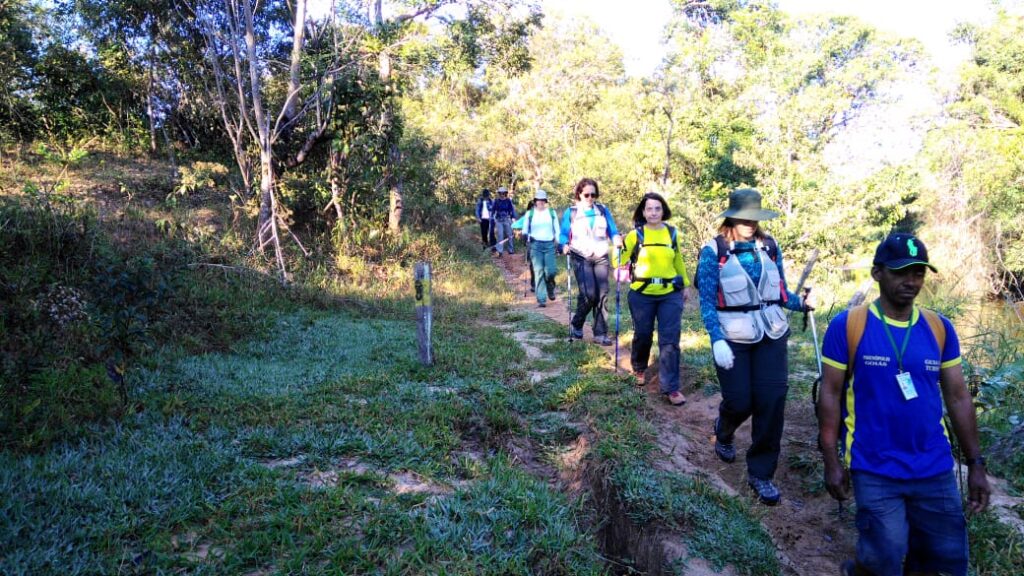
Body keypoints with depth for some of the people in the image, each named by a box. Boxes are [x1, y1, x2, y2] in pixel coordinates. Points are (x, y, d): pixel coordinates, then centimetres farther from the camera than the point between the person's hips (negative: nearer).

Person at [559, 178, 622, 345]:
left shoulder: (603, 210, 11)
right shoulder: (571, 212, 6)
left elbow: (612, 231, 7)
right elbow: (563, 234, 7)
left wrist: (617, 240, -14)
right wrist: (565, 245, -13)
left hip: (601, 257, 3)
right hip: (581, 259, -3)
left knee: (602, 295, -3)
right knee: (589, 294, -16)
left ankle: (600, 333, 5)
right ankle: (576, 324, 9)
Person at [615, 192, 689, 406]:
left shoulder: (672, 233, 5)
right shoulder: (636, 234, -3)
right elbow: (621, 259, 3)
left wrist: (684, 284, 22)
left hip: (670, 294, 1)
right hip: (642, 294, -1)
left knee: (670, 340, -4)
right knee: (643, 335, 11)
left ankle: (671, 387, 1)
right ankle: (639, 368, 40)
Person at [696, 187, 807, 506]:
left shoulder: (769, 246, 2)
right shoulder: (713, 251, -8)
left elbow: (780, 291, 8)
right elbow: (707, 300, -11)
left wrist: (800, 303, -12)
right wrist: (717, 340, -21)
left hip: (772, 334, 3)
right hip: (733, 338, -3)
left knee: (771, 401, -1)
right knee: (739, 401, 4)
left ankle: (761, 473, 14)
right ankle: (723, 434, 42)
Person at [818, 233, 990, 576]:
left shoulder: (940, 328, 3)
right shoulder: (847, 326, -9)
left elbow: (958, 398, 8)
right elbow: (830, 394, -7)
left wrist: (975, 463, 7)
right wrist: (832, 461, -9)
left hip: (935, 470, 4)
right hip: (875, 472, -4)